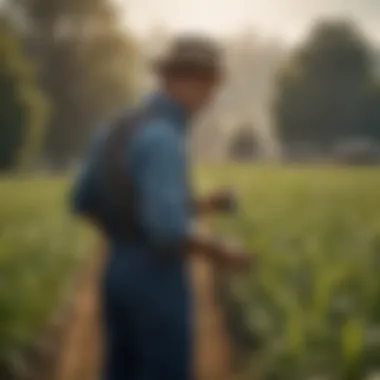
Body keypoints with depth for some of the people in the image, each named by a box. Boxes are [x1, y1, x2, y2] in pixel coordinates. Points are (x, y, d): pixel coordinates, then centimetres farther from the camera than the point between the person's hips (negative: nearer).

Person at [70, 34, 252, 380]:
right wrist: (220, 254, -11)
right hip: (157, 283, -9)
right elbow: (166, 229, -30)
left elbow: (83, 202, 16)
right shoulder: (162, 139, -22)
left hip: (119, 274, 9)